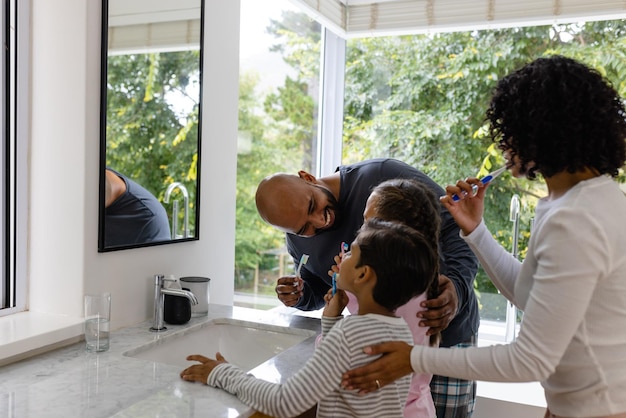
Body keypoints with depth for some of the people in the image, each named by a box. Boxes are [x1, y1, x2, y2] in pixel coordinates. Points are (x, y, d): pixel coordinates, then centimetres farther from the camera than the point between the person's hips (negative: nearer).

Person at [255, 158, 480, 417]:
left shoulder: (385, 177, -24)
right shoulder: (298, 240, -5)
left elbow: (459, 226, -20)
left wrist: (457, 287, -37)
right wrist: (300, 296, -10)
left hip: (444, 330, -4)